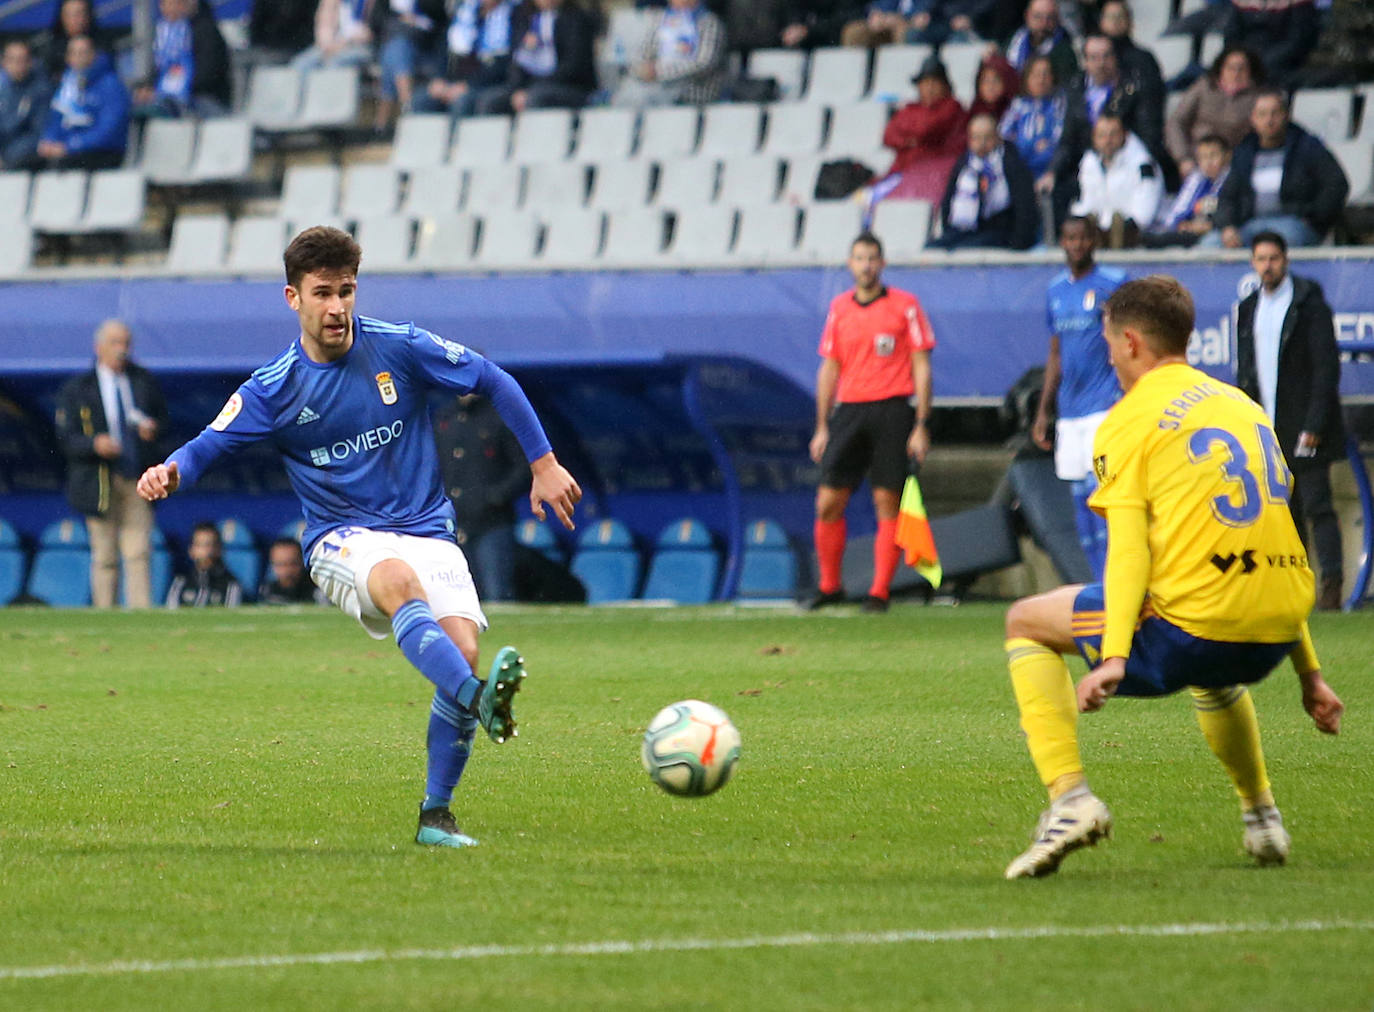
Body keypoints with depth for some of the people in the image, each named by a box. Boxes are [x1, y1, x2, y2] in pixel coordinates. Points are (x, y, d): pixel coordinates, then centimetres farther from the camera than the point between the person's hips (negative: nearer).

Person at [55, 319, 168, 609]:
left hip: (138, 484, 2)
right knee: (105, 558, 0)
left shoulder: (145, 382, 12)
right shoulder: (77, 389, 3)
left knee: (139, 554, -7)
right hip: (99, 484, -2)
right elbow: (66, 439, -1)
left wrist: (153, 429, -4)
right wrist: (94, 444, -21)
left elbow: (162, 419, 20)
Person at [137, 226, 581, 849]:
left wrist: (544, 465, 8)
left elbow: (495, 384, 9)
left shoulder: (401, 349, -1)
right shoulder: (274, 389, -2)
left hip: (427, 532, 2)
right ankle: (480, 702, -59)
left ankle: (436, 815, -7)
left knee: (460, 649, -22)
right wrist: (170, 471, -25)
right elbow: (207, 447, -2)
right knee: (398, 580, -38)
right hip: (342, 539, -2)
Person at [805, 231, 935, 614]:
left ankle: (879, 592, 0)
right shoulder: (839, 307, 12)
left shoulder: (905, 305, 1)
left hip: (892, 411, -3)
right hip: (848, 409, 3)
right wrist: (822, 427, 12)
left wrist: (921, 426, -6)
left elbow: (921, 367, 1)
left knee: (888, 504, -5)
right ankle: (829, 586, 12)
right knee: (828, 503, -2)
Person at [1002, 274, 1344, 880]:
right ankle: (1262, 816, 39)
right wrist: (1308, 673, 28)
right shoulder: (1243, 406, 22)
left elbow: (1129, 545, -13)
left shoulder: (1129, 420, 2)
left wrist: (1113, 659, -22)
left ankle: (1069, 797, -2)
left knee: (1027, 622, 13)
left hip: (1192, 622, -7)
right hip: (1276, 634, 7)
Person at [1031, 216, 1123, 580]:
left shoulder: (1112, 284, -4)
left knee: (1097, 489, -15)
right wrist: (1044, 411, 18)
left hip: (1105, 404, -7)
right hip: (1069, 410, 7)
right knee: (1080, 497, 5)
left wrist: (1125, 402, -16)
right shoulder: (1056, 290, 15)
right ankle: (1100, 586, 10)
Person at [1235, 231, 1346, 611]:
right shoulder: (1248, 309, 13)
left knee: (1317, 505, -9)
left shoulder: (1309, 303, -6)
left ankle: (1330, 584, -11)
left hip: (1303, 426, -6)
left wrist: (1314, 426, -15)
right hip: (1267, 431, 6)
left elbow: (1326, 366, -10)